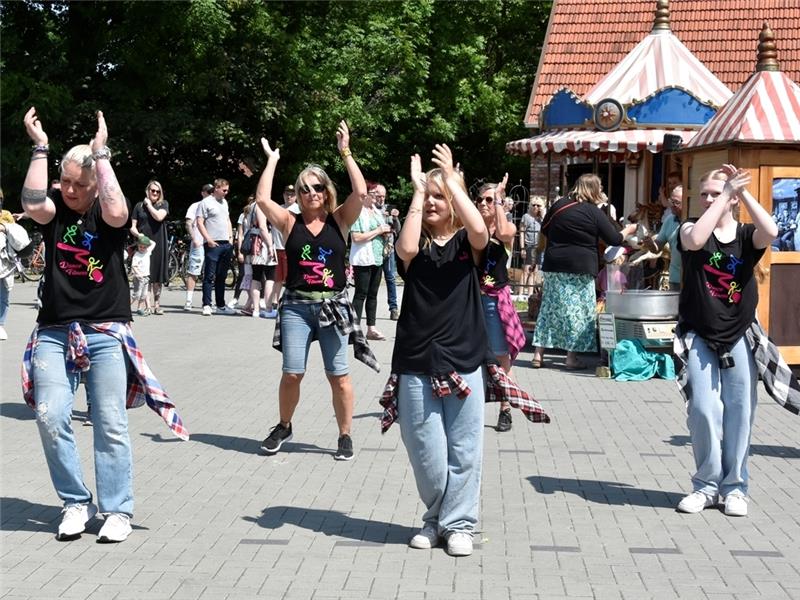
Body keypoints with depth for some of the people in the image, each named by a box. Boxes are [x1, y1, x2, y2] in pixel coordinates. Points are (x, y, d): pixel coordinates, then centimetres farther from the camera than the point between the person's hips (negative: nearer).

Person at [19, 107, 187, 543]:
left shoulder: (108, 216, 1)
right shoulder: (55, 212, 7)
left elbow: (117, 211, -23)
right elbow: (32, 203, -15)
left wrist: (100, 153, -17)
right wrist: (40, 147, -13)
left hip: (105, 333, -2)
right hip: (54, 333, 2)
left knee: (110, 423, -3)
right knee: (50, 416, -9)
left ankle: (117, 510, 6)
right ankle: (76, 503, 6)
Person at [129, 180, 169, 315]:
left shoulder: (163, 204, 9)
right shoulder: (139, 206, 10)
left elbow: (159, 217, -11)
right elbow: (132, 226, 8)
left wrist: (149, 204, -1)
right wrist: (137, 234, -12)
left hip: (159, 245, 0)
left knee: (158, 277, 3)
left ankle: (157, 305, 11)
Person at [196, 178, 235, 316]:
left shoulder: (224, 202, 17)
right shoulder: (206, 203, -5)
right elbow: (200, 223, -9)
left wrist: (231, 236, 13)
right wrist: (209, 239, -16)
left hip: (226, 244, 7)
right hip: (213, 244, -7)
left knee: (221, 276, 11)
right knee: (209, 276, -8)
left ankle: (220, 305, 16)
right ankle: (206, 305, -8)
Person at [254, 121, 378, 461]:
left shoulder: (339, 220, 3)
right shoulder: (290, 222, 4)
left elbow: (361, 192, -11)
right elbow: (262, 199, -9)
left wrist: (345, 153, -7)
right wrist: (272, 160, -2)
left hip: (333, 305, 0)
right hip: (296, 306, 0)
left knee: (338, 376, 2)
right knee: (292, 373, -1)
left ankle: (345, 436, 14)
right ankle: (283, 427, 22)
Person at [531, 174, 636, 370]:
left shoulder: (560, 204, 5)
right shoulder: (594, 212, -7)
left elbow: (544, 228, 16)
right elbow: (615, 240, -1)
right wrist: (628, 230, 18)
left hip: (554, 266, 5)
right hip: (580, 268, -5)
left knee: (550, 307, 10)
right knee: (577, 311, 3)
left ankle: (538, 354, 9)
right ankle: (571, 357, 2)